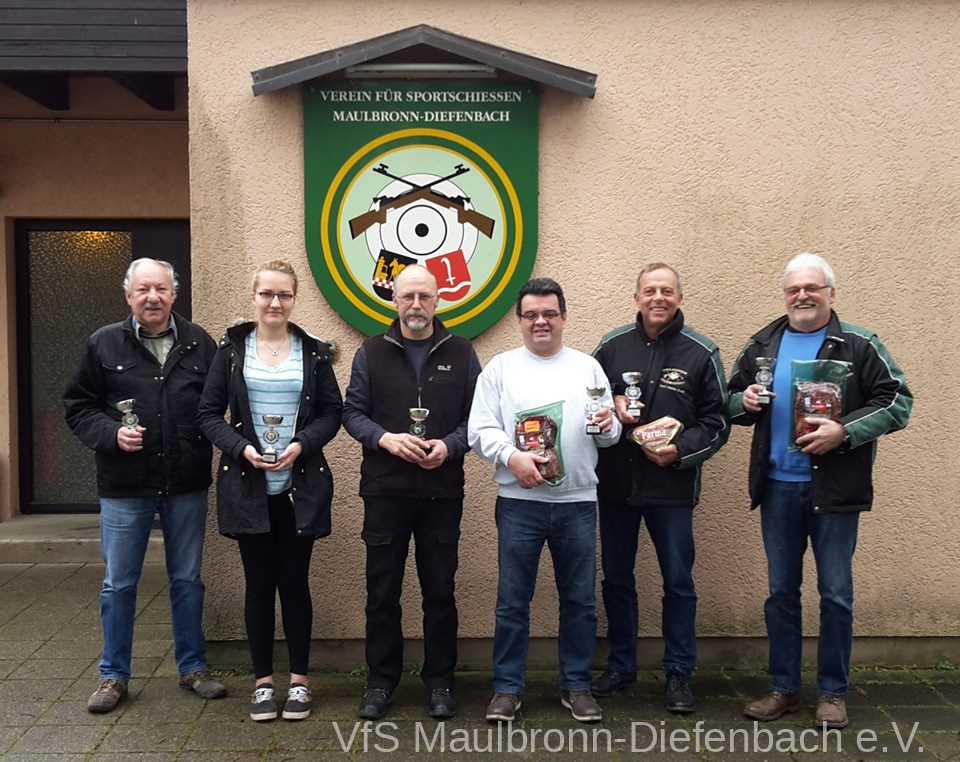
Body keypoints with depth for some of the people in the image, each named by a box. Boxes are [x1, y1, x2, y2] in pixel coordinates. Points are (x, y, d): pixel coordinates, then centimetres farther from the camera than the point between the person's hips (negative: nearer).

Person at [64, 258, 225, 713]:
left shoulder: (199, 343, 3)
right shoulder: (104, 344, 0)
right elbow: (77, 407, 3)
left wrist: (209, 445, -8)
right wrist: (111, 433, -14)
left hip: (187, 487, 1)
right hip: (124, 488, -1)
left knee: (187, 581, 12)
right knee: (118, 585, 8)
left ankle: (193, 667, 27)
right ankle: (113, 676, 24)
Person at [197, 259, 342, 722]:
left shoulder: (313, 351, 4)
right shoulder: (232, 348, 3)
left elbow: (331, 412, 3)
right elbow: (209, 413, 1)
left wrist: (301, 444, -14)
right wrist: (241, 448, -15)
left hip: (300, 486, 0)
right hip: (248, 486, 0)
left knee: (294, 582, 6)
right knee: (259, 584, 8)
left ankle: (299, 679, 19)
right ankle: (263, 681, 20)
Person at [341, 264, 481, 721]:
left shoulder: (460, 353, 4)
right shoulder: (372, 353, 4)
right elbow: (352, 412, 3)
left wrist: (449, 446, -14)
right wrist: (386, 438, -15)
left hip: (443, 491, 0)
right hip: (385, 489, 0)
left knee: (440, 590, 8)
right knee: (382, 591, 7)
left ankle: (440, 680, 22)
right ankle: (381, 680, 21)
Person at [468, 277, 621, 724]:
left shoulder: (587, 367, 9)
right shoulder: (500, 368, 5)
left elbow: (608, 433, 9)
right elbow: (480, 430, -1)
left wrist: (608, 427, -13)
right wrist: (512, 456, -16)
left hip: (577, 502, 2)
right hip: (519, 502, -1)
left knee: (580, 600, 9)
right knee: (512, 601, 6)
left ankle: (576, 686, 23)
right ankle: (507, 688, 19)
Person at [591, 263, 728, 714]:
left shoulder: (701, 353, -3)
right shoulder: (612, 346, 3)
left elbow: (716, 422, -1)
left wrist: (680, 451, -16)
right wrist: (611, 405, -9)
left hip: (673, 487, -2)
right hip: (615, 485, 3)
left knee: (678, 583, 6)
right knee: (616, 579, 13)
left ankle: (679, 673, 21)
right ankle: (620, 666, 28)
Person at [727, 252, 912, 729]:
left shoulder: (859, 346, -3)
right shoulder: (762, 345, 9)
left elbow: (897, 402, -7)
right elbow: (731, 402, 16)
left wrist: (844, 431, -20)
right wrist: (744, 402, -8)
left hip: (834, 489, -3)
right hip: (777, 487, 4)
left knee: (836, 595, 6)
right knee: (780, 592, 11)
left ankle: (833, 693, 21)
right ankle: (784, 688, 24)